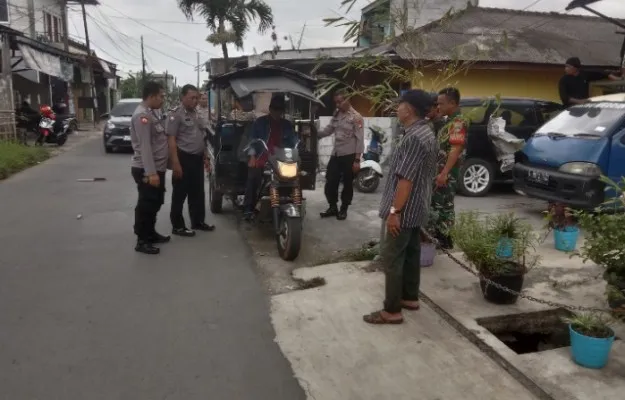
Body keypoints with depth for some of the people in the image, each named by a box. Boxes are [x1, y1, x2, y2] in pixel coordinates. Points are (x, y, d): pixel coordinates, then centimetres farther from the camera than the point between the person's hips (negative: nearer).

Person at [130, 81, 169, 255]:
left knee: (155, 204, 19)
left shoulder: (152, 113, 14)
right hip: (147, 171, -10)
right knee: (146, 206, -2)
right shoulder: (142, 115, -18)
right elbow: (145, 147, -25)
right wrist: (151, 173, -28)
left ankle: (151, 233, 32)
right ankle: (142, 241, 8)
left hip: (157, 168, 10)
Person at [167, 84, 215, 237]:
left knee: (198, 193, 16)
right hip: (184, 159, -8)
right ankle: (177, 226, 9)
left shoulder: (196, 114, 15)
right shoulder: (176, 114, -11)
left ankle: (198, 222, 28)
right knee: (180, 194, 0)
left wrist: (205, 157, 18)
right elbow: (171, 140, -17)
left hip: (197, 159, 8)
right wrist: (176, 163, -22)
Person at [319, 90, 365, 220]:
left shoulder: (356, 117, -9)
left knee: (347, 184, 6)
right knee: (330, 182, 7)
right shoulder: (336, 114, 11)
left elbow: (360, 140, -12)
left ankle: (343, 209, 21)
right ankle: (332, 207, 24)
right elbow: (328, 130, 13)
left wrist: (357, 160, -16)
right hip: (336, 154, 6)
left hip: (349, 155, -6)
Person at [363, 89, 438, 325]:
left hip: (405, 210, -10)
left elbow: (406, 179, -26)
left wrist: (395, 211, -23)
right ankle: (410, 298, 31)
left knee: (392, 258, -3)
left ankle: (392, 311, 4)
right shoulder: (428, 134, 11)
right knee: (411, 253, 19)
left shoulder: (414, 138, -22)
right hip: (417, 208, 10)